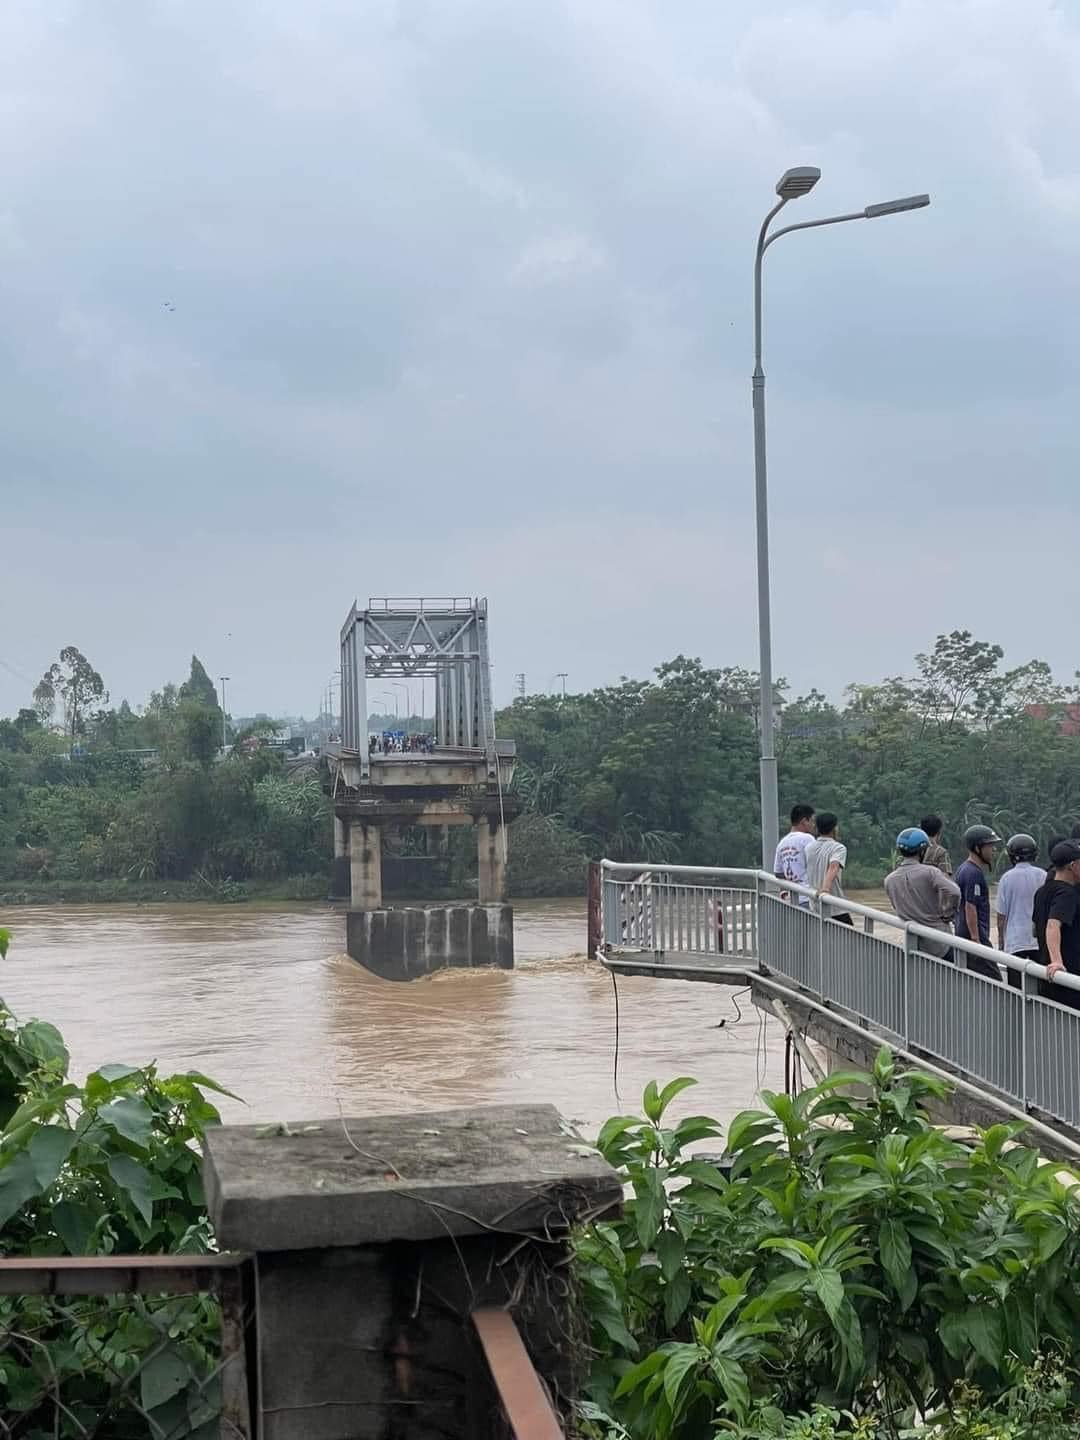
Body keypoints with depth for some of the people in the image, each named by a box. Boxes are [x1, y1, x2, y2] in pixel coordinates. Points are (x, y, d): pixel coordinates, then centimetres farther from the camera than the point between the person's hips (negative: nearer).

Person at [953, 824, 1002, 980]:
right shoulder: (974, 873, -16)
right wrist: (976, 940, -22)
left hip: (963, 934, 10)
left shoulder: (964, 869, 16)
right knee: (993, 981, -13)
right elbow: (970, 908, -20)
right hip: (974, 937, -10)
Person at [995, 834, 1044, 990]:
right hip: (1040, 939, 2)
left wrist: (1001, 938, 9)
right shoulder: (1043, 876, -1)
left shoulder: (1007, 877, -6)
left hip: (1015, 940, -2)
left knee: (1015, 987, 1)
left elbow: (1002, 914, -3)